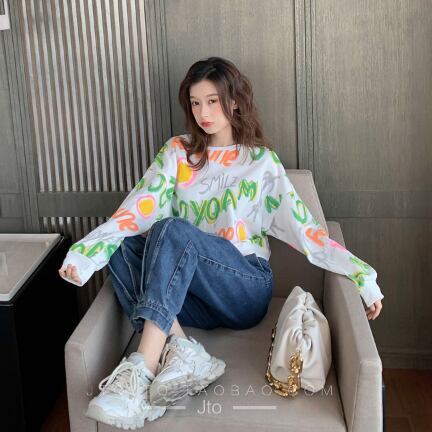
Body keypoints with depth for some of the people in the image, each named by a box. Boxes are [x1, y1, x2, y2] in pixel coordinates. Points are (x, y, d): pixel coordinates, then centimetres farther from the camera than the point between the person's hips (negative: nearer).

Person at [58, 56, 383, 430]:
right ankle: (183, 352, -37)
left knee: (173, 230, -30)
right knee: (124, 248, -22)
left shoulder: (262, 161, 5)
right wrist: (87, 248, -21)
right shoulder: (178, 152, 10)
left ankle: (142, 369, -38)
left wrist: (362, 275, -10)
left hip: (246, 290, -3)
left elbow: (305, 229, -1)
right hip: (191, 296, 3)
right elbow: (138, 209, -4)